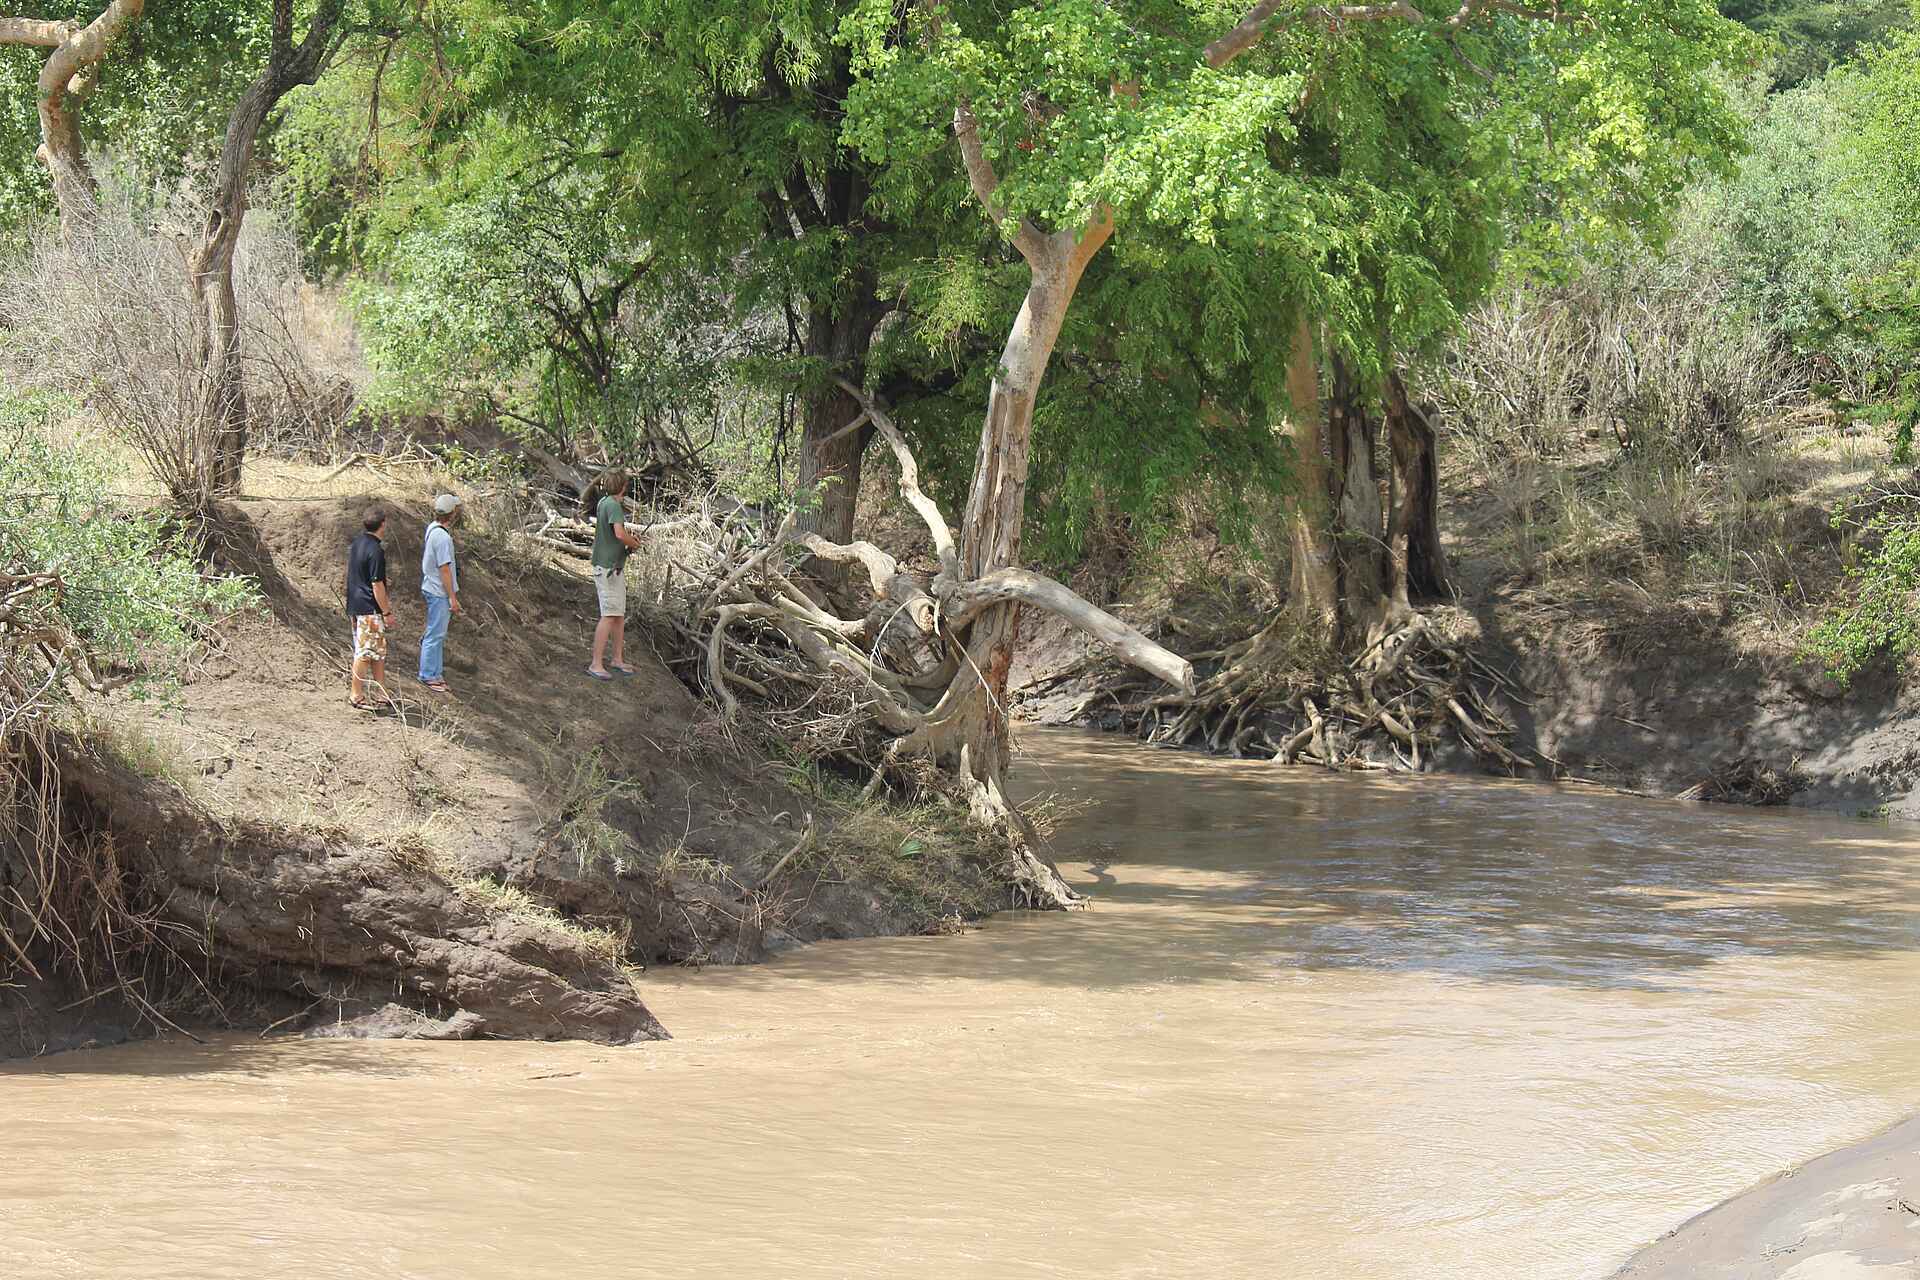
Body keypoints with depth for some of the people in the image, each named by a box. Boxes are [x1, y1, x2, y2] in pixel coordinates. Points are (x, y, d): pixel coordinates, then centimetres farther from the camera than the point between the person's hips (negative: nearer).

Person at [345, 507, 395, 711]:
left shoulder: (357, 542, 8)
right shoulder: (376, 551, -21)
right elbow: (377, 585, -21)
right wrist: (387, 612, -12)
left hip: (355, 605, 10)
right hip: (369, 609, -10)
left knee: (379, 649, 18)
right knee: (365, 652, -1)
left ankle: (381, 692, 25)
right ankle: (356, 696, 5)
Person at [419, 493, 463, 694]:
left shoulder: (432, 529, 7)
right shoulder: (442, 537, -23)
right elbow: (444, 569, -21)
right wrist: (453, 598, -18)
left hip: (432, 589, 10)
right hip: (439, 592, -10)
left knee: (437, 634, 16)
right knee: (435, 634, -3)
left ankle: (436, 674, 22)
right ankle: (429, 676, 3)